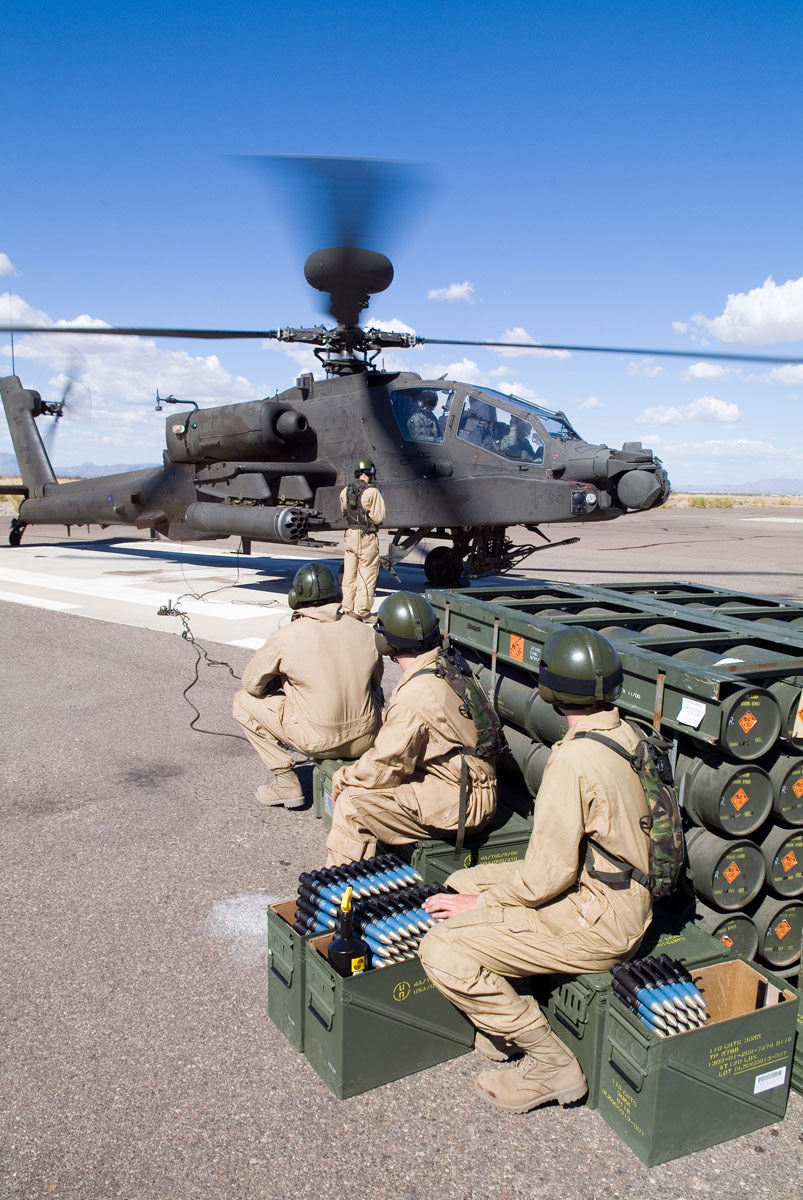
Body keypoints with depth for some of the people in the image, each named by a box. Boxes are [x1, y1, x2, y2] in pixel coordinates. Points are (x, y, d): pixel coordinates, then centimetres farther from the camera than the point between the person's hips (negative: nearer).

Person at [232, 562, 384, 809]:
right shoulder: (365, 633, 0)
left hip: (320, 742, -4)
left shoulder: (286, 638, -11)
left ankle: (287, 783, 12)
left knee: (243, 700, 13)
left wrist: (282, 683, 22)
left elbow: (252, 683, 2)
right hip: (367, 740, 5)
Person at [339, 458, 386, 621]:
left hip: (350, 535, 6)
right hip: (366, 538, -6)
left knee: (349, 575, 12)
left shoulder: (345, 491, 7)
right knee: (367, 575, 2)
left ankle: (347, 609, 17)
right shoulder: (372, 492, -13)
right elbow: (378, 518, -14)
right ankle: (363, 612, 4)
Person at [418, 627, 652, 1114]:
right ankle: (510, 1021, 21)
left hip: (595, 921, -10)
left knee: (443, 950, -14)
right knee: (462, 883, 15)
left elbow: (549, 875, -24)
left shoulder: (574, 760, -27)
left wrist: (482, 902, -7)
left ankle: (552, 1064, 0)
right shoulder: (629, 737, 1)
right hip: (622, 891, 10)